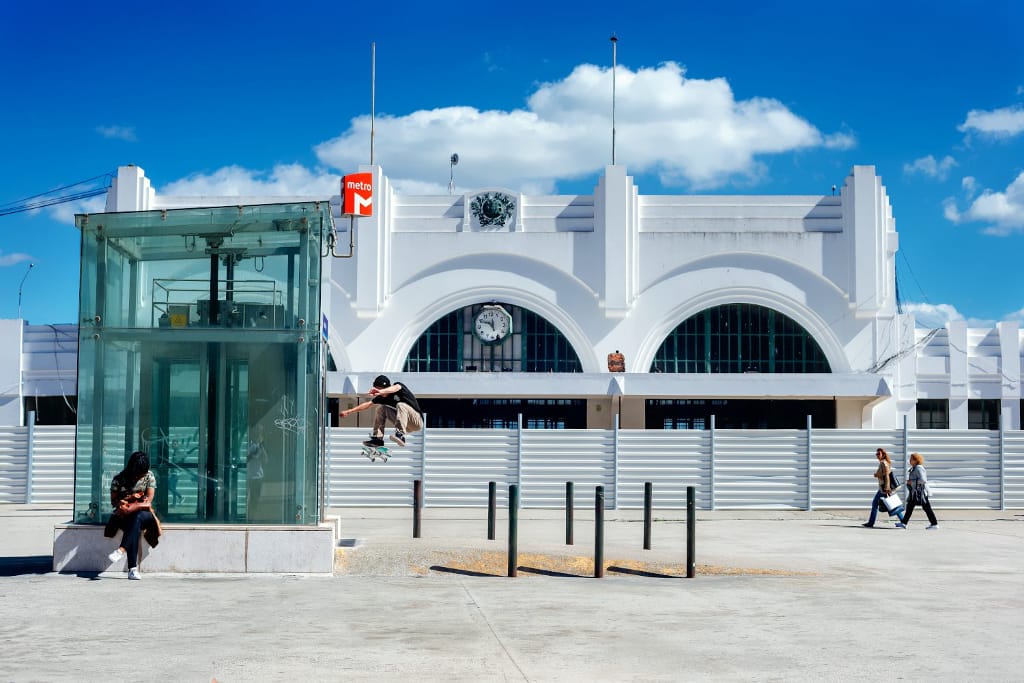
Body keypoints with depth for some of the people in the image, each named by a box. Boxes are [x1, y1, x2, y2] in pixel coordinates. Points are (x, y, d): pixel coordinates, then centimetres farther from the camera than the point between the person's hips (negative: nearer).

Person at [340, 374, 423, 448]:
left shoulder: (398, 385, -14)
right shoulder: (383, 397, 2)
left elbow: (395, 388, -38)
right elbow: (367, 404, 5)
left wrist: (380, 391, -56)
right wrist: (349, 411, 1)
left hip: (417, 422, -7)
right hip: (405, 425, 7)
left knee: (401, 405, -31)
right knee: (381, 408, 0)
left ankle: (400, 435, -42)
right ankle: (378, 438, -7)